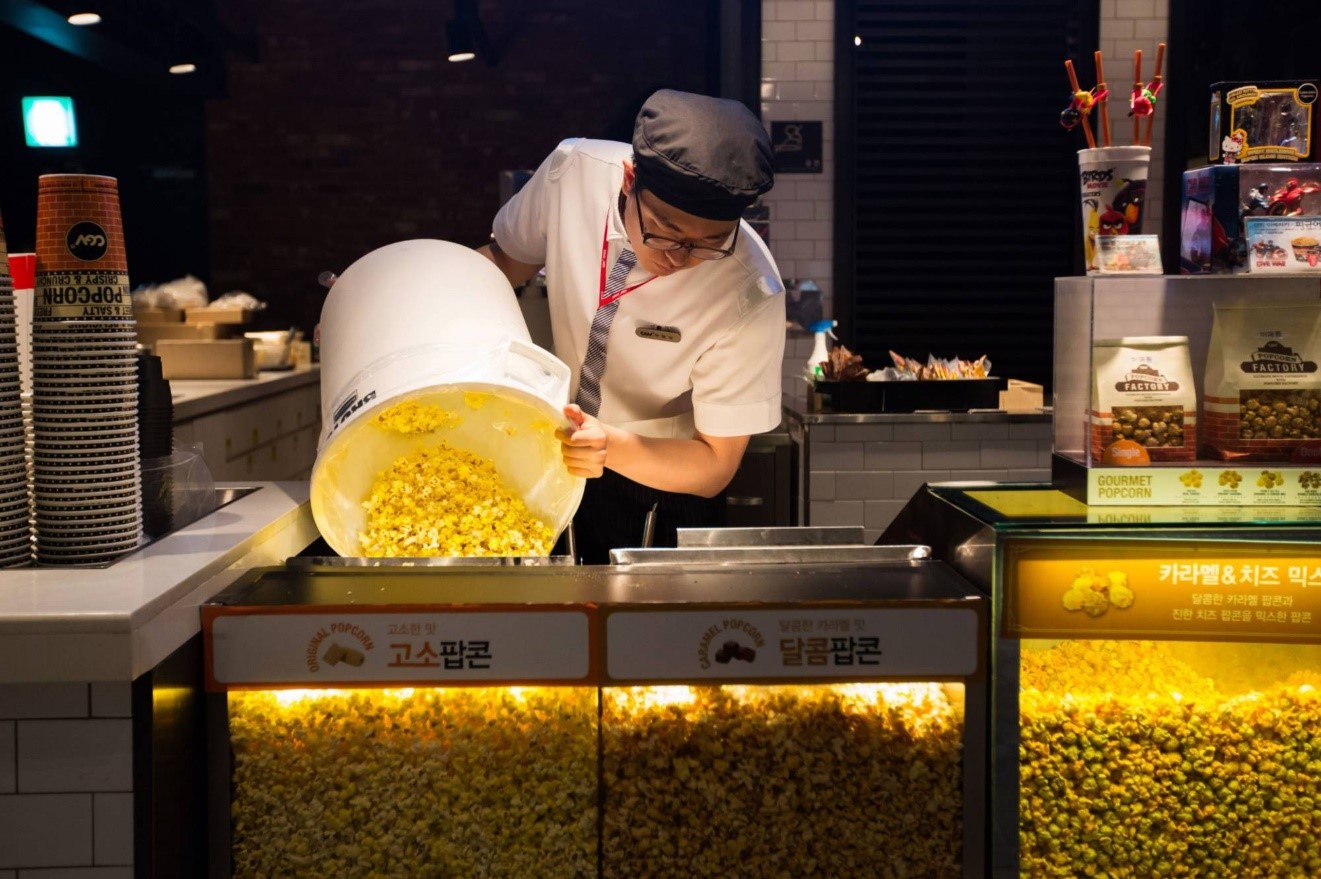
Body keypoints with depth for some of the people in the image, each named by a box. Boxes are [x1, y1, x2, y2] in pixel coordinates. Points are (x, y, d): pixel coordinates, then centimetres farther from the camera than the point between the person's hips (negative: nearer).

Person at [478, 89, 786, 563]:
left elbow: (714, 467, -23)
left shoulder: (749, 294, -33)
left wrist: (613, 448, -41)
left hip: (663, 478, -3)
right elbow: (507, 257, -3)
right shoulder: (573, 169, -25)